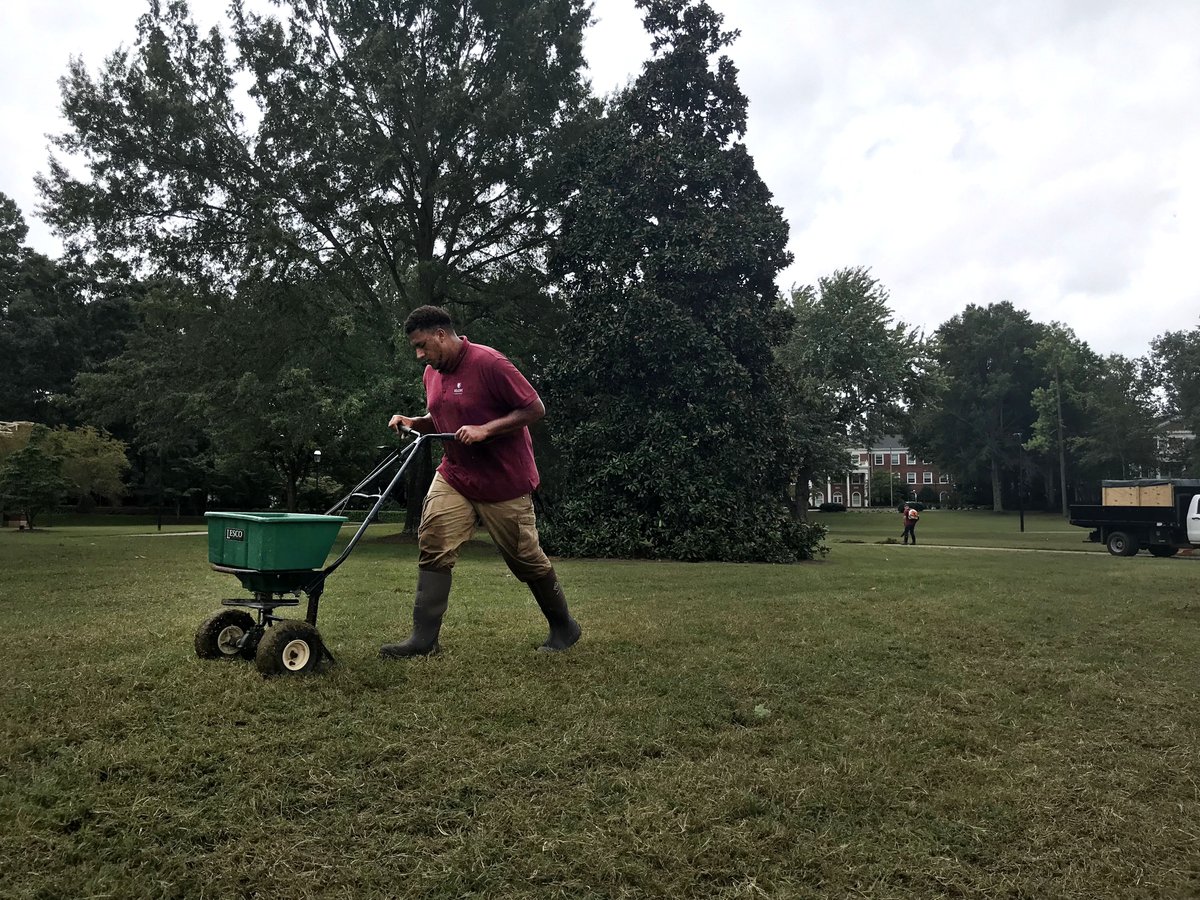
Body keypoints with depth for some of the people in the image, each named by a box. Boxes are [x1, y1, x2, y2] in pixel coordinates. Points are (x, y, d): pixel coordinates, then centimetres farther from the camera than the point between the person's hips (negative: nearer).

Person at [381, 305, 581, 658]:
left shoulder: (489, 363, -19)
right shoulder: (432, 374, 7)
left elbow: (535, 408, -19)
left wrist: (485, 430, -26)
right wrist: (413, 422, 1)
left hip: (504, 482, -6)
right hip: (454, 476, 7)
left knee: (526, 558, 5)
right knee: (432, 546, -9)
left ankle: (563, 627, 26)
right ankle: (424, 638, -4)